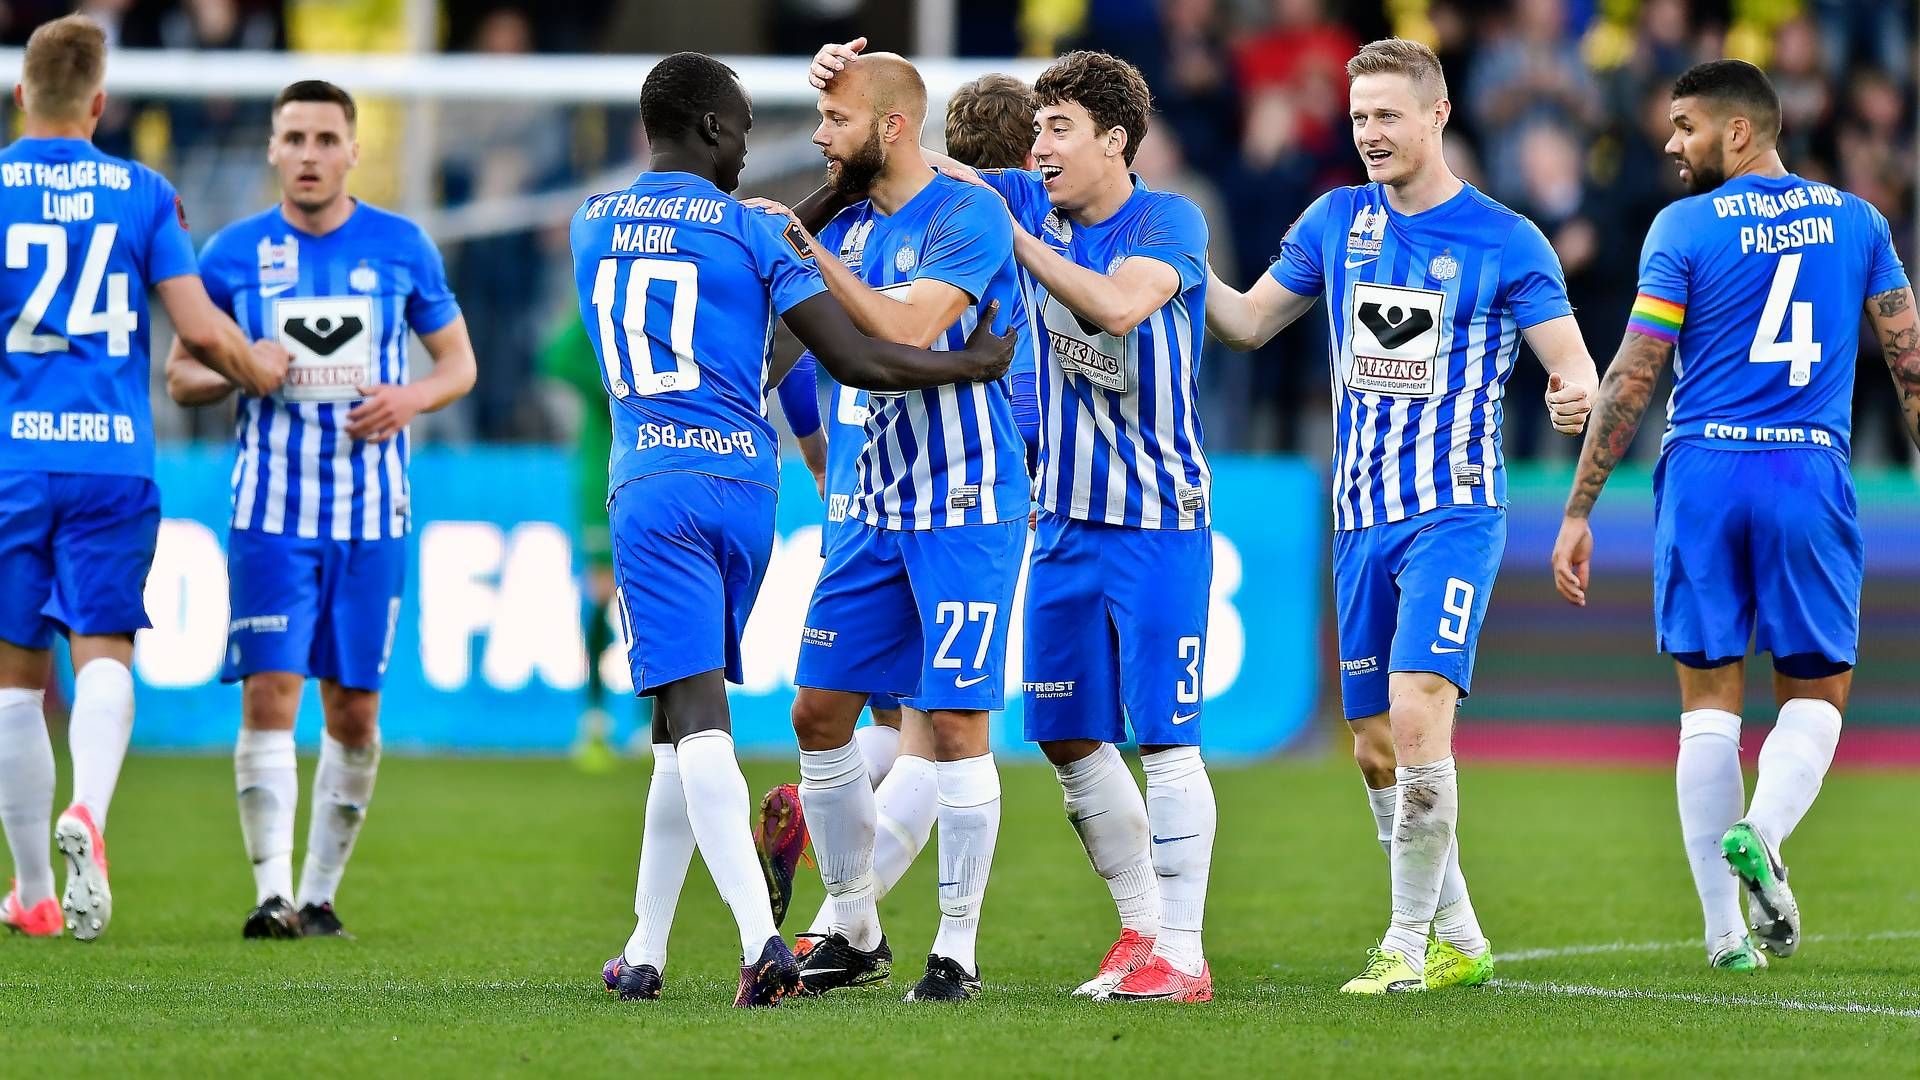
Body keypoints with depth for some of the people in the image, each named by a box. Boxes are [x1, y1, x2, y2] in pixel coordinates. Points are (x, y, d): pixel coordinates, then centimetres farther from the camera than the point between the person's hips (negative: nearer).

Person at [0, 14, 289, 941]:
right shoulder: (144, 194, 4)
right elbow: (198, 329, 0)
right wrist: (257, 369, 20)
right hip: (113, 457, 0)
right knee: (104, 653, -2)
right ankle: (87, 813, -31)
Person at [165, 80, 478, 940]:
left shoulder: (402, 247, 4)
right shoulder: (235, 252, 3)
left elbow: (458, 362, 12)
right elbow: (180, 377, 10)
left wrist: (412, 397, -10)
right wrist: (238, 373, -12)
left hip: (372, 511, 1)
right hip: (270, 506, -1)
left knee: (353, 709, 3)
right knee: (269, 695, -12)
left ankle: (320, 893, 14)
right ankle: (272, 893, -13)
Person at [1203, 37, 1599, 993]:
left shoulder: (1504, 241, -5)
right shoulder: (1336, 222, 9)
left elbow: (1574, 368, -6)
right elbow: (1246, 322, 16)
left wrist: (1577, 400, -30)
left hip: (1453, 512, -6)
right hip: (1362, 520, 6)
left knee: (1416, 715, -21)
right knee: (1375, 751, 7)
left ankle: (1407, 941, -12)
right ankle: (1458, 941, 21)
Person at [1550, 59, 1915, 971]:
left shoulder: (1685, 228, -1)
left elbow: (1632, 377, -5)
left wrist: (1578, 511, -1)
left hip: (1704, 471, -1)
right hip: (1812, 472, 1)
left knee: (1710, 701, 6)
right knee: (1815, 694, 11)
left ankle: (1725, 930, 2)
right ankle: (1763, 832, -20)